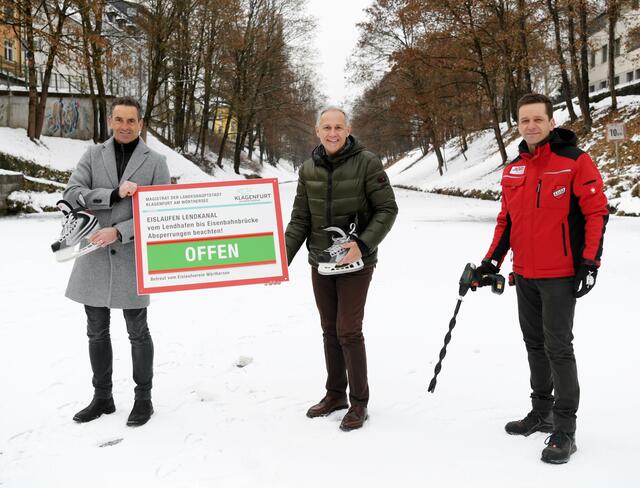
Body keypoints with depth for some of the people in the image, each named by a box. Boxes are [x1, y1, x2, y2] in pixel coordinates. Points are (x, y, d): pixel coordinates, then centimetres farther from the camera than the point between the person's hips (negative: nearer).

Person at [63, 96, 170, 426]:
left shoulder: (155, 162, -1)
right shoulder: (93, 156, 5)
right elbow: (71, 195, -5)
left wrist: (119, 232, -16)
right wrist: (114, 194, -18)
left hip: (133, 258, -3)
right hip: (94, 256, 3)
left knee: (138, 332, 8)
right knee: (97, 332, 13)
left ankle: (144, 398, 24)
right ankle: (102, 397, 29)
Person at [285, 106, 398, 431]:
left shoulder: (367, 163, -11)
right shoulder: (308, 169, 3)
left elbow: (387, 209, -10)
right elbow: (300, 219, 6)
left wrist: (363, 244, -21)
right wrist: (282, 257, -4)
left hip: (354, 263, -5)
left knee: (348, 331, -4)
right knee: (330, 330, 14)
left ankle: (359, 403, 11)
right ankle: (335, 394, 29)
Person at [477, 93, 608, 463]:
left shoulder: (576, 161, -9)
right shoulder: (514, 170, 10)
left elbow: (597, 212, -11)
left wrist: (590, 262, -16)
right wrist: (492, 260, 9)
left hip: (560, 275, -7)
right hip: (524, 275, 7)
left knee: (558, 347, -6)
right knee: (535, 343, 15)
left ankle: (565, 429, 4)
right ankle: (542, 412, 29)